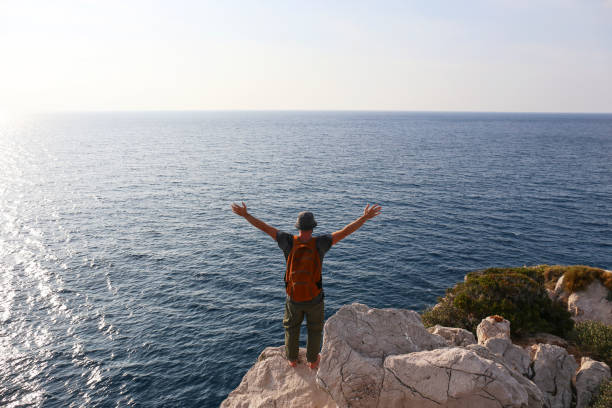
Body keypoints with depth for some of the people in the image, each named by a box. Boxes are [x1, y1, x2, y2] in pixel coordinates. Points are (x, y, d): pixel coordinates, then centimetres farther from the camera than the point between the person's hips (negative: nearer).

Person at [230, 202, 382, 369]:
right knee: (315, 329, 25)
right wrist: (365, 217, -23)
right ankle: (312, 360, 43)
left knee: (292, 328, 28)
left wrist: (245, 214, -8)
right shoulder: (319, 243, -23)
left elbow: (264, 227, -16)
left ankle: (292, 358, 46)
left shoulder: (289, 242, -19)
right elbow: (346, 231, -25)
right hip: (314, 299, -1)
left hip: (293, 298, 1)